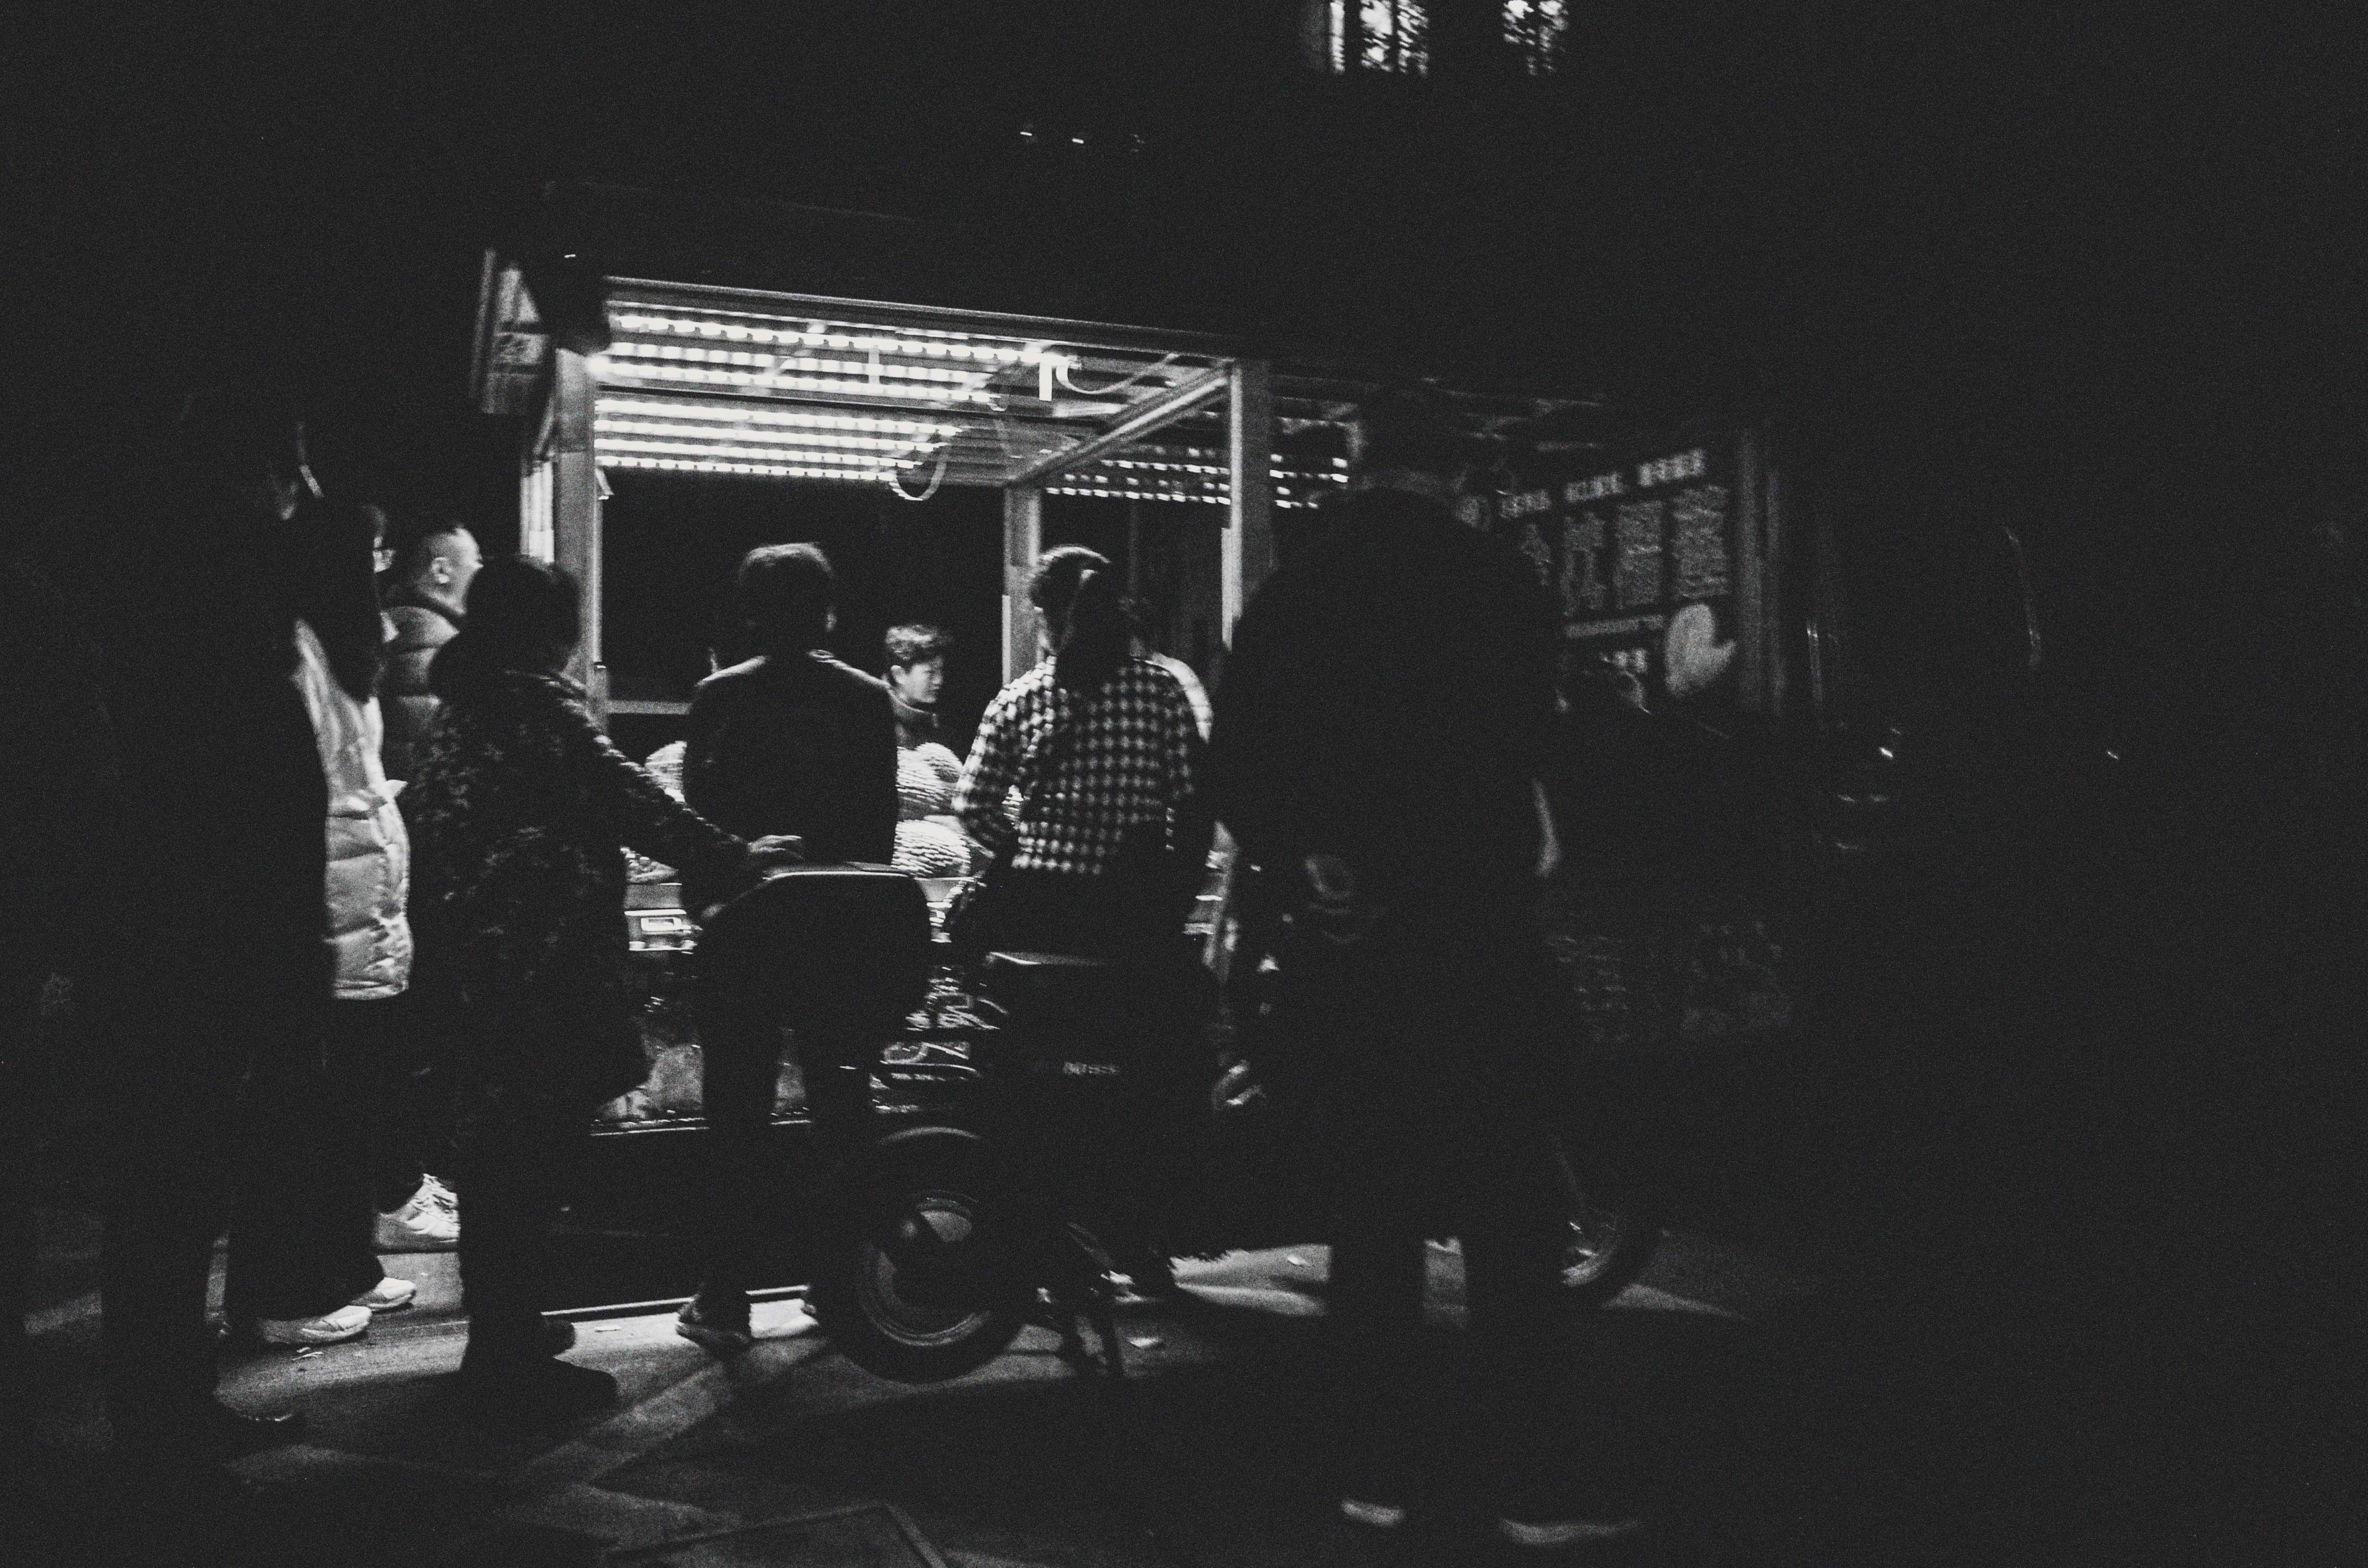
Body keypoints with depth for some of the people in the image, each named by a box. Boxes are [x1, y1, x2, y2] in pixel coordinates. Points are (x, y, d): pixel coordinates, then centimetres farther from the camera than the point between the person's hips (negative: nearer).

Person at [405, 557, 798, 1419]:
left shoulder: (462, 703, 13)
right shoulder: (541, 701, -13)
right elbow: (629, 798, -15)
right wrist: (732, 855, -7)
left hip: (471, 960, 9)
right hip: (541, 965, -9)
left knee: (497, 1149, 18)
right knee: (534, 1155, -2)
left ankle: (499, 1337, 31)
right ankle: (515, 1367, 5)